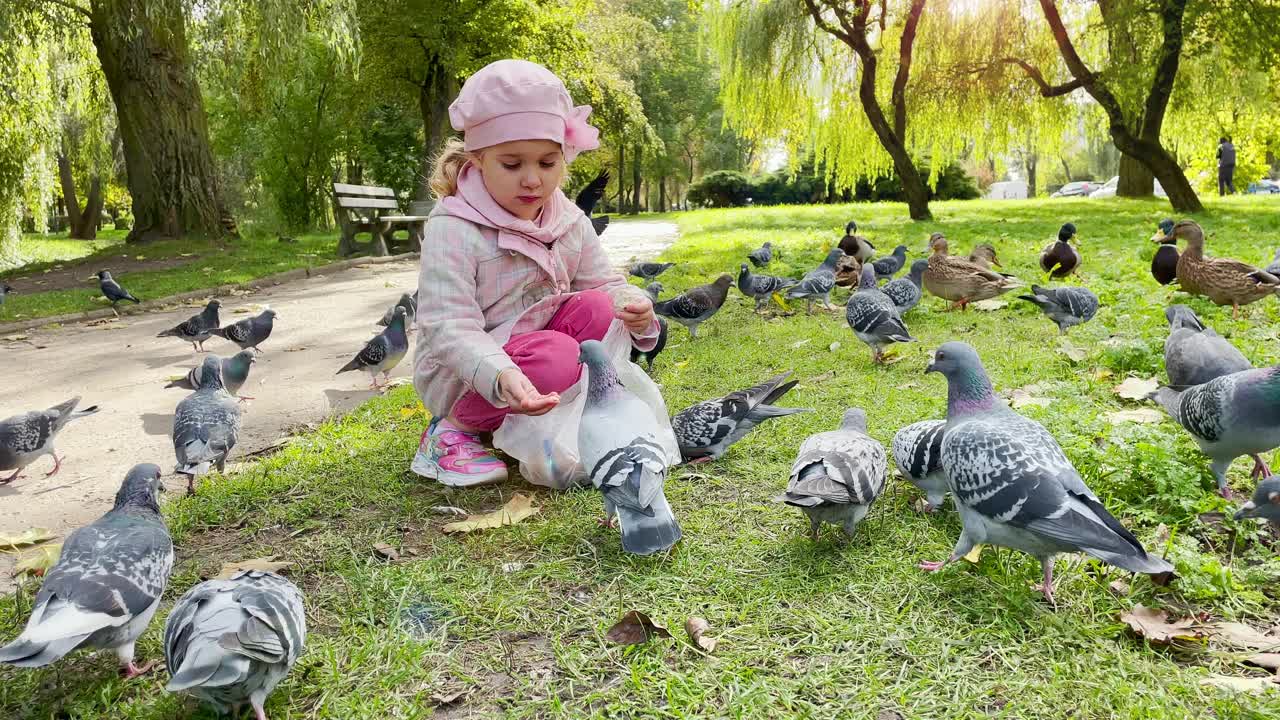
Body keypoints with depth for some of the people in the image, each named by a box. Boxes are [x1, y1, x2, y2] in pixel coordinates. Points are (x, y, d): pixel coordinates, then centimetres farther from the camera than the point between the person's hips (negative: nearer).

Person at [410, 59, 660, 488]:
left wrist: (634, 308, -22)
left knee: (599, 308, -17)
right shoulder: (452, 230, -20)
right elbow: (449, 329, -27)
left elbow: (606, 283, 4)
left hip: (532, 349, 6)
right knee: (556, 356, -32)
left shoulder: (569, 222, -1)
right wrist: (500, 376, -46)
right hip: (462, 377, -6)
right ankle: (455, 429, -12)